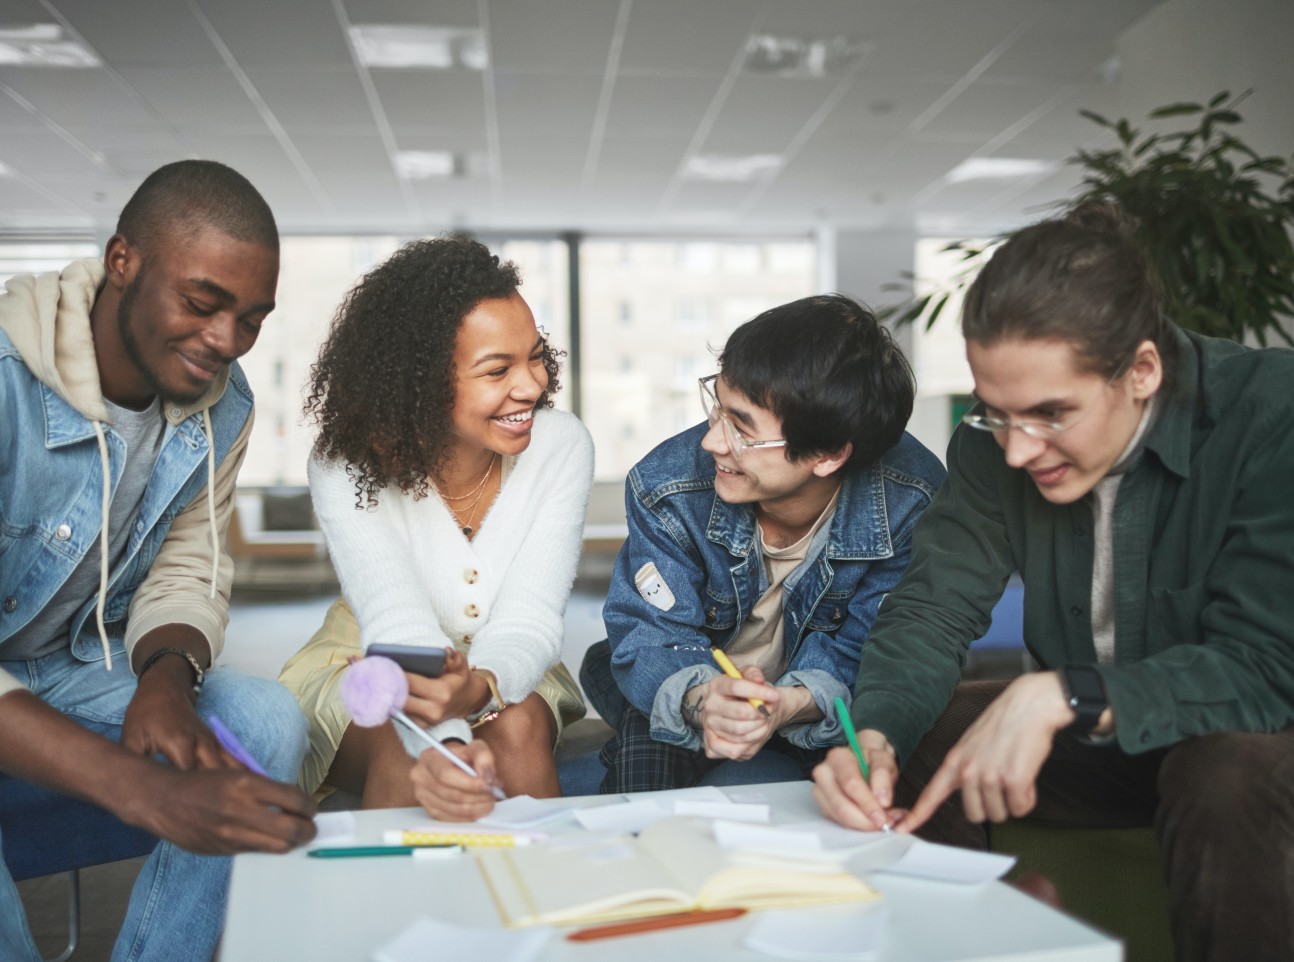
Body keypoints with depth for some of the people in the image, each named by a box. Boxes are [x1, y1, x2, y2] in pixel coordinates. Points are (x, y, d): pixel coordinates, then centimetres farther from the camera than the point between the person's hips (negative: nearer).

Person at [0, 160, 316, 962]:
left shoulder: (223, 404, -7)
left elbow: (189, 571, -1)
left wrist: (168, 677, -24)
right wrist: (147, 790, -50)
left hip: (76, 666, 5)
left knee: (268, 721, -19)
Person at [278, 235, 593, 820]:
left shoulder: (561, 447, -17)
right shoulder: (347, 465, -22)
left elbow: (529, 620, -23)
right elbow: (399, 627, -34)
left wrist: (477, 687, -47)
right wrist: (444, 744, -54)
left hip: (502, 672, 2)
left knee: (518, 727, -31)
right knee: (401, 751, -32)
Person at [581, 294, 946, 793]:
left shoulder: (911, 506, -25)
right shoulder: (665, 488, -25)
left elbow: (860, 655, -19)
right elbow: (652, 638, -20)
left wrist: (792, 704, -41)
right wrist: (700, 700, -44)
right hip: (696, 689, -1)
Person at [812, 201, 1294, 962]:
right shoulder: (995, 441, -10)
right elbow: (933, 609, -10)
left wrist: (1061, 697, -40)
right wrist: (875, 736, -29)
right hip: (1085, 737, 4)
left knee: (1231, 775, -35)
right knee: (911, 739, -15)